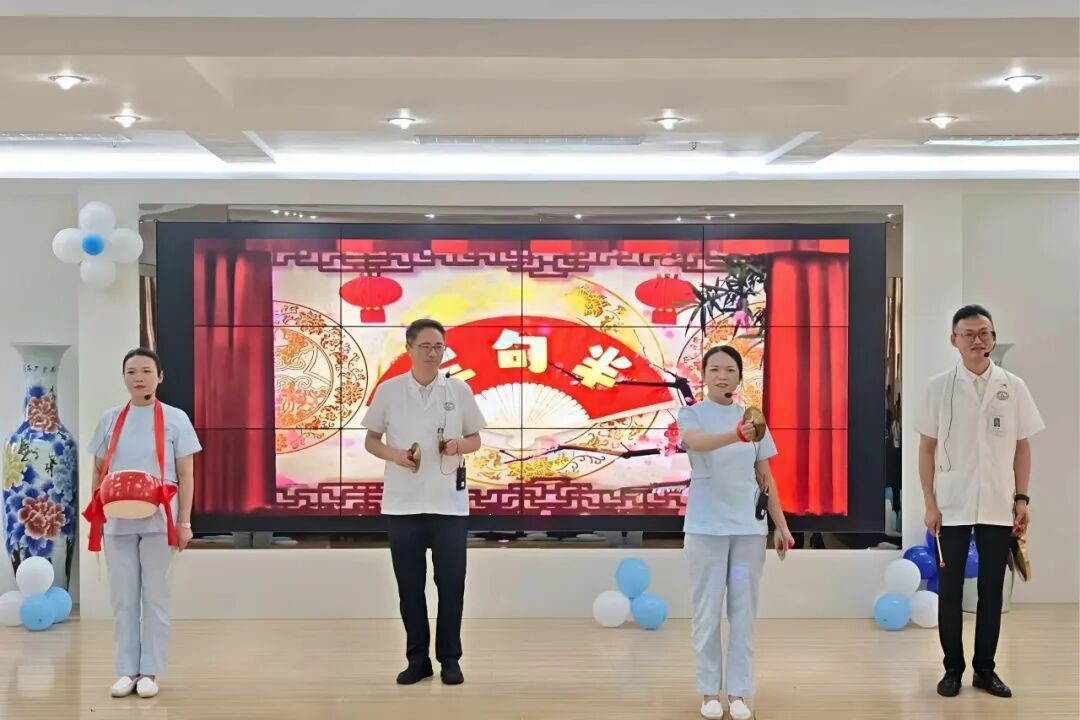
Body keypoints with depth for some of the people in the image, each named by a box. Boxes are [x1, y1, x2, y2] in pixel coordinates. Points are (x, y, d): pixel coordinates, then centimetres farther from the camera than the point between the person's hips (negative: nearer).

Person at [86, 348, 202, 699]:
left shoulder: (174, 419, 0)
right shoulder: (110, 420, 8)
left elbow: (186, 475, -1)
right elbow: (99, 472, 13)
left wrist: (184, 522, -6)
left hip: (158, 522, -3)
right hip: (118, 523, 3)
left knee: (154, 598, 2)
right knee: (123, 599, 5)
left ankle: (149, 672, 9)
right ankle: (127, 671, 12)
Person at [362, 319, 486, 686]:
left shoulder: (460, 390, 2)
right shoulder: (388, 390, 1)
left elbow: (476, 440, 9)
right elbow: (371, 440, 7)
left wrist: (459, 444, -14)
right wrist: (394, 454, -13)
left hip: (449, 503, 0)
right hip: (403, 503, 0)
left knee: (451, 583, 3)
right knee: (410, 584, 6)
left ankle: (450, 658, 14)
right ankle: (418, 657, 17)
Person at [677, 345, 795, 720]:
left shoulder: (753, 419, 7)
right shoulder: (691, 414, -4)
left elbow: (765, 478, 11)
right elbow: (697, 442, -29)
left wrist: (782, 525, 5)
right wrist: (736, 435, -48)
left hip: (749, 527, 3)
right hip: (706, 528, -3)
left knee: (743, 612, 5)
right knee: (707, 613, 3)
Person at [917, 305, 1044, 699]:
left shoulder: (1013, 386, 2)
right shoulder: (939, 387, -2)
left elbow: (1022, 446, 7)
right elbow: (927, 448, 1)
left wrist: (1022, 498, 2)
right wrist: (930, 504, -4)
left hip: (998, 506, 1)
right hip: (952, 506, -1)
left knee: (991, 589, 8)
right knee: (950, 589, 5)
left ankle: (985, 668, 18)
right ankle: (953, 668, 16)